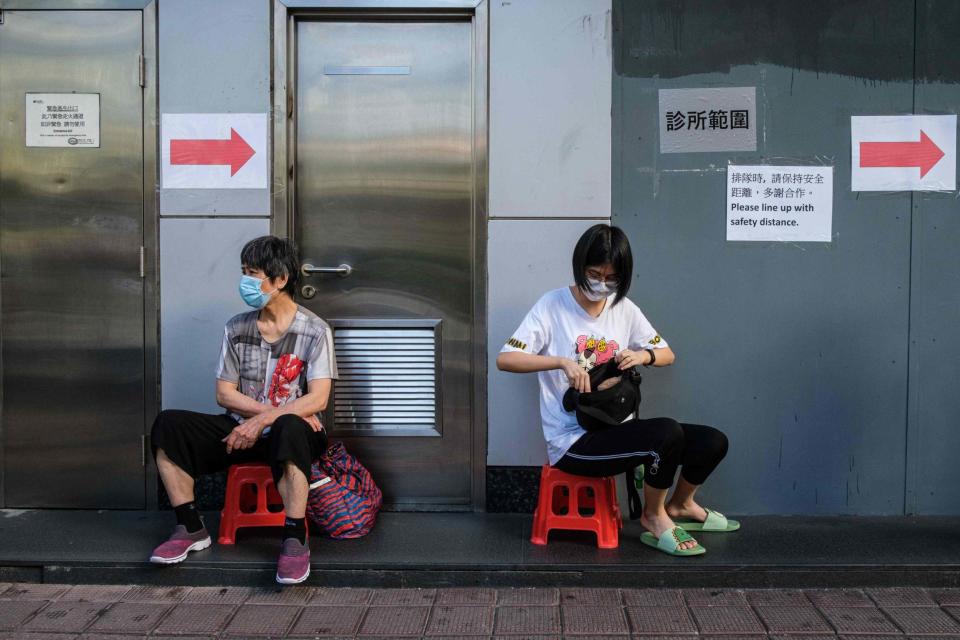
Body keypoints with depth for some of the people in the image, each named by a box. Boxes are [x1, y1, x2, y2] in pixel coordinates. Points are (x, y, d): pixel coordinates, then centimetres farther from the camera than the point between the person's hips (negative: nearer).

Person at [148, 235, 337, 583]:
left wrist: (263, 419, -24)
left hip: (291, 431, -5)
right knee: (168, 425, -16)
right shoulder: (236, 328, 7)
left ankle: (295, 540, -32)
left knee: (289, 428, -42)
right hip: (243, 429, 5)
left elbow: (318, 399, -14)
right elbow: (224, 393, 4)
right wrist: (279, 409, -11)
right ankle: (190, 528, -7)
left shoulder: (315, 331, -5)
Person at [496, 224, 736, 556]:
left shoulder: (624, 308, 7)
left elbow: (667, 354, 15)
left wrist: (643, 355, -8)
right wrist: (562, 361, -26)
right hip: (573, 441, -6)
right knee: (668, 432, -29)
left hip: (617, 426, 6)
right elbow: (504, 359, -15)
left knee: (713, 442, -6)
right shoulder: (553, 305, -7)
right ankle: (654, 517, -1)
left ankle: (680, 506, 26)